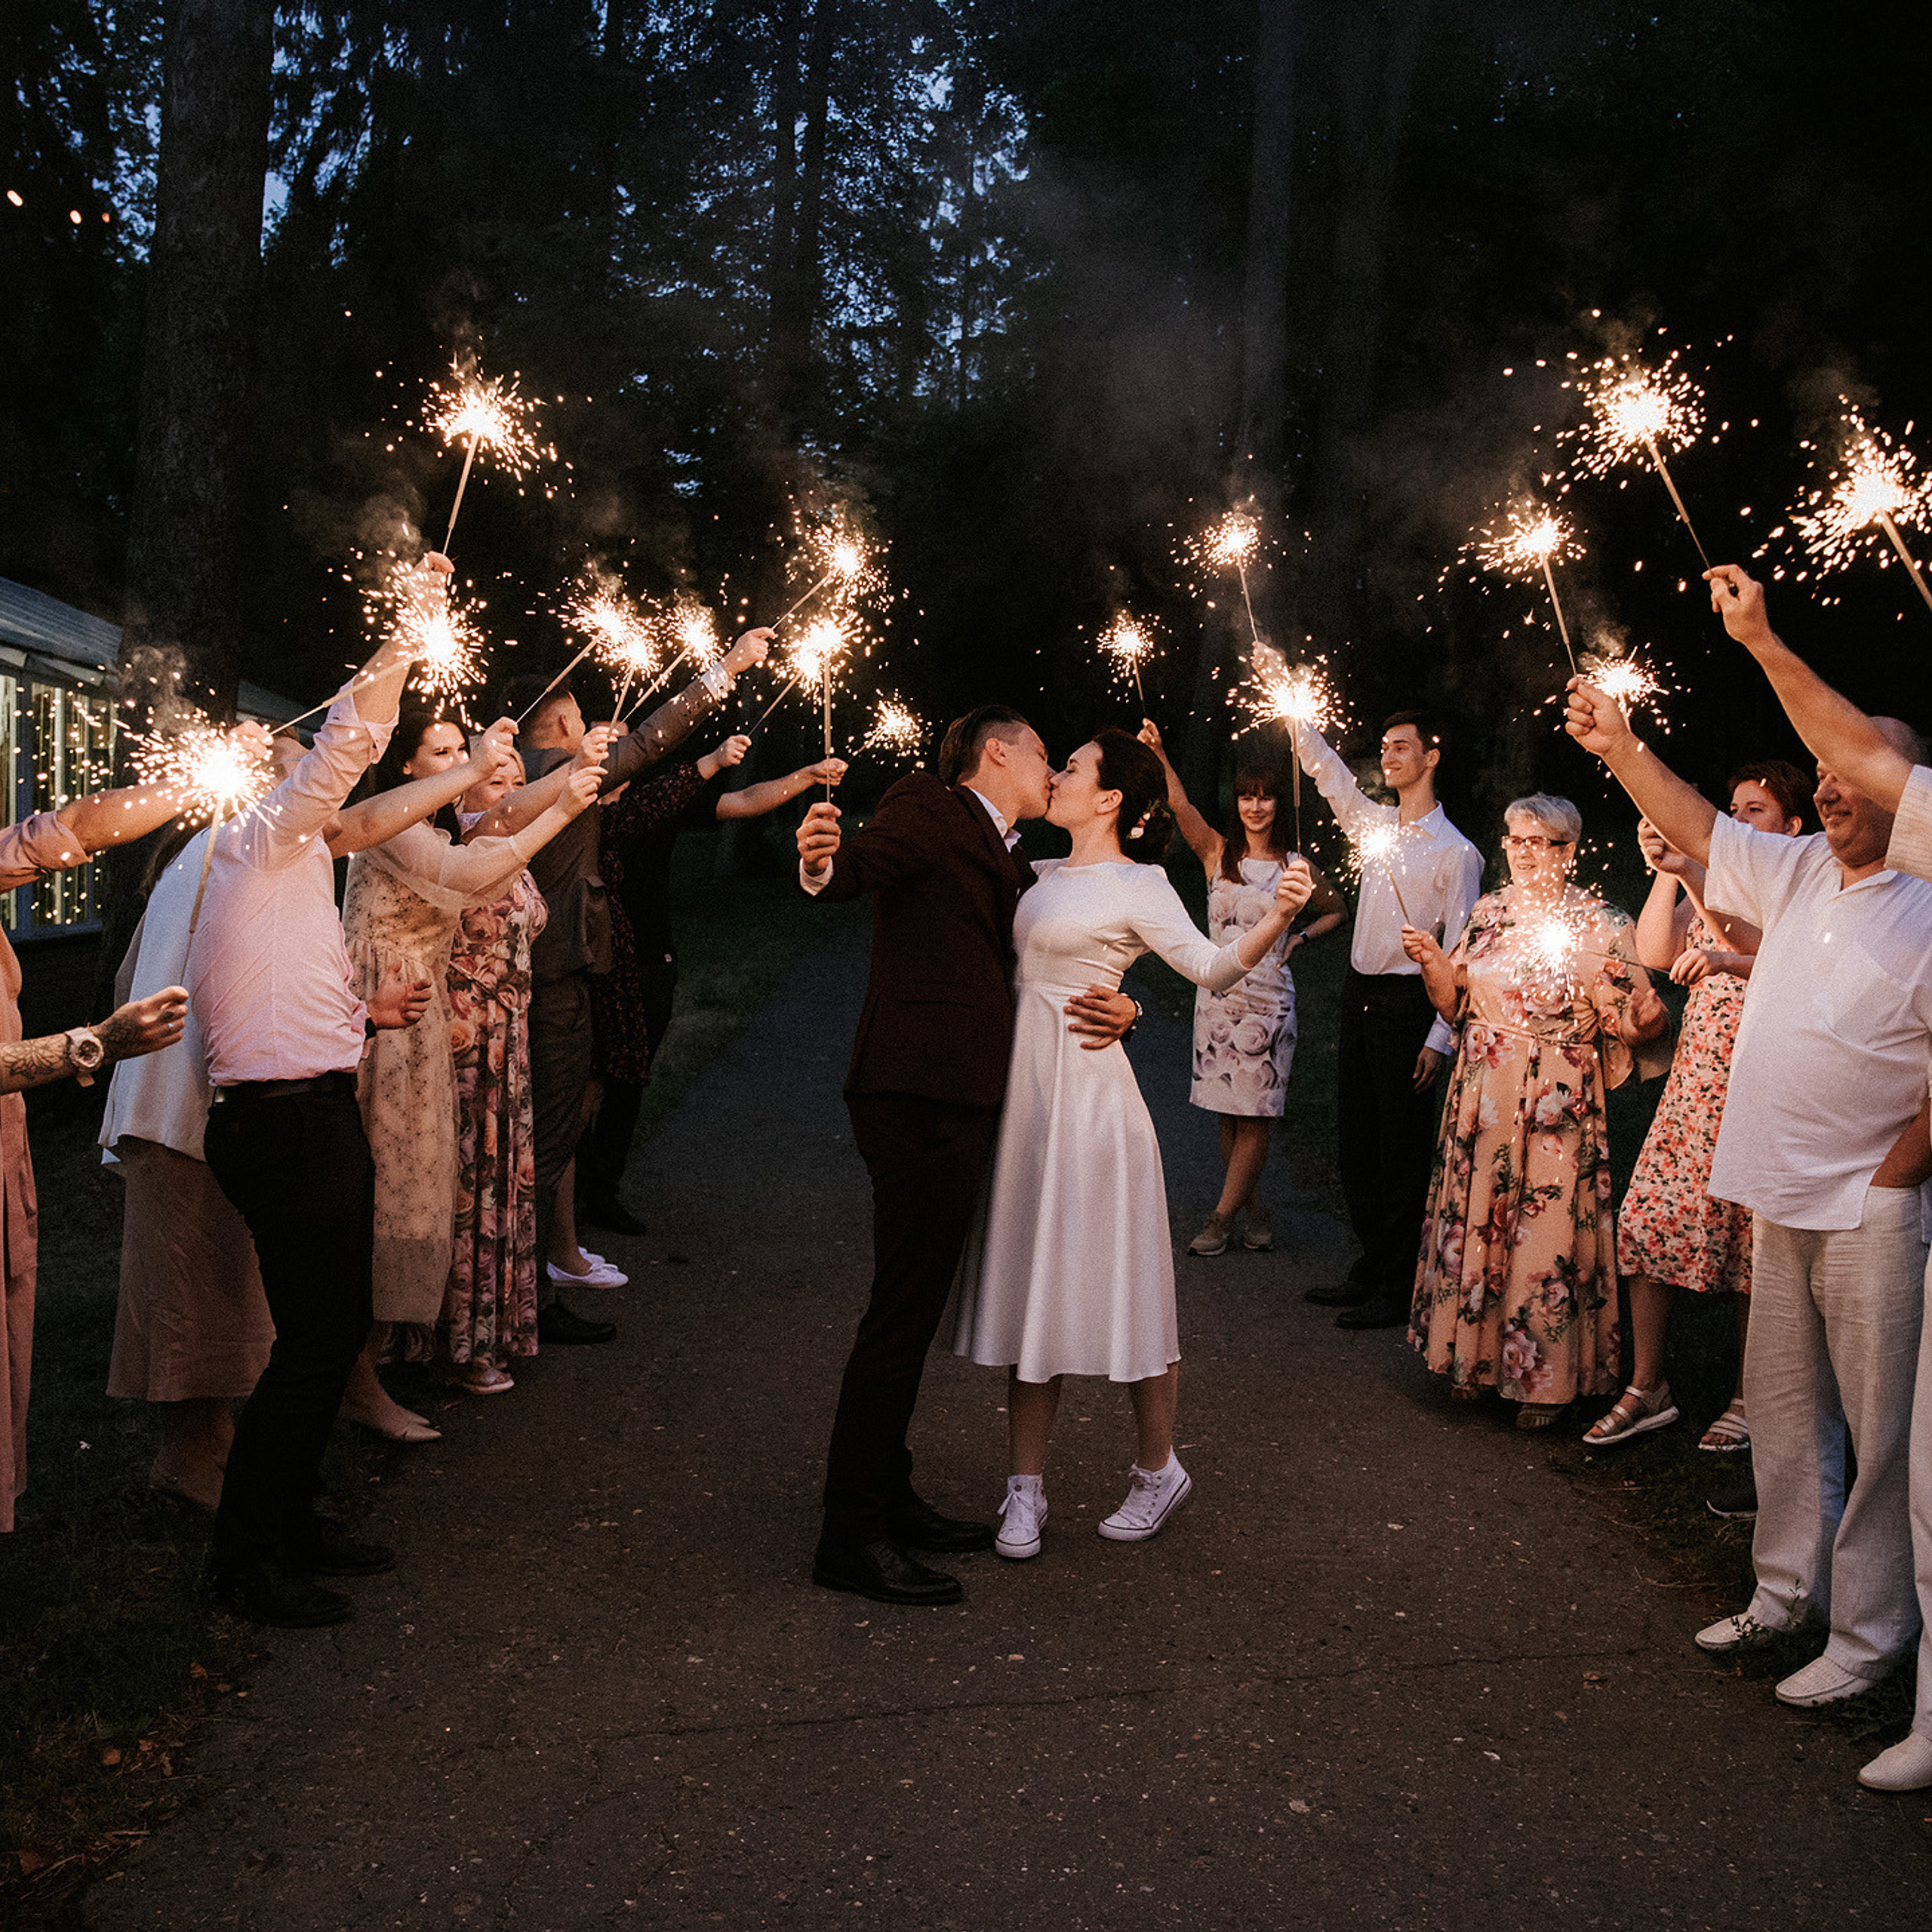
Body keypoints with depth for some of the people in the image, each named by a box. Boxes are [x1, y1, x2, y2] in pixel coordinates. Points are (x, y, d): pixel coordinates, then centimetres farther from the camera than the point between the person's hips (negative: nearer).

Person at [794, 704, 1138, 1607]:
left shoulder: (1013, 869, 24)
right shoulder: (929, 810, -3)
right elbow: (863, 864, -21)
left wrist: (1122, 1008, 3)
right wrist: (822, 864, -45)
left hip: (961, 1101, 10)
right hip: (919, 1094, -10)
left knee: (914, 1306, 16)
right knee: (901, 1311, -8)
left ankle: (889, 1499, 28)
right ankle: (851, 1538, -1)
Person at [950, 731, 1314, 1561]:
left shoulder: (1137, 885, -6)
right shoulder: (1045, 874, 13)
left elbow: (1213, 967, -13)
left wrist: (1279, 914, -29)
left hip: (1085, 1095, -7)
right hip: (1023, 1089, 7)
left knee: (1117, 1284, 2)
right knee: (1029, 1284, 8)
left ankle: (1158, 1470, 21)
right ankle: (1026, 1489, 15)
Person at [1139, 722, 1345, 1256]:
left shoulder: (1296, 867, 2)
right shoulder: (1217, 853, 3)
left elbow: (1336, 911, 18)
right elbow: (1179, 804, -15)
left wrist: (1300, 938, 0)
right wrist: (1158, 752, -31)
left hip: (1267, 998, -2)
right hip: (1217, 994, 2)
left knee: (1255, 1115, -3)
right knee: (1227, 1113, 6)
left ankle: (1222, 1218, 6)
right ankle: (1254, 1212, 20)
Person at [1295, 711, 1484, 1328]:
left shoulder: (1455, 852, -9)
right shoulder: (1374, 823, 10)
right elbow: (1325, 768, 19)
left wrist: (1439, 1039, -16)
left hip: (1407, 1003, -7)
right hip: (1360, 994, 7)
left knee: (1402, 1152, -1)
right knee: (1354, 1144, 12)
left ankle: (1397, 1291, 8)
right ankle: (1370, 1270, 25)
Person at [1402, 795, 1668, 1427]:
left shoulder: (1599, 925, -5)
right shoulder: (1489, 912, 10)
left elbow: (1639, 1025, -6)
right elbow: (1456, 1003, 13)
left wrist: (1618, 992, -26)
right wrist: (1432, 964, -3)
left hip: (1557, 1106, -4)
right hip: (1482, 1098, 5)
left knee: (1547, 1230, -2)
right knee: (1474, 1217, 9)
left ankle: (1545, 1380, 13)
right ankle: (1475, 1357, 26)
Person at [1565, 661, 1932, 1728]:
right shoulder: (1801, 873, 8)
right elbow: (1700, 829, 17)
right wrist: (1621, 748, 8)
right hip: (1781, 1200, 7)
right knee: (1782, 1406, 16)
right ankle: (1788, 1587, 30)